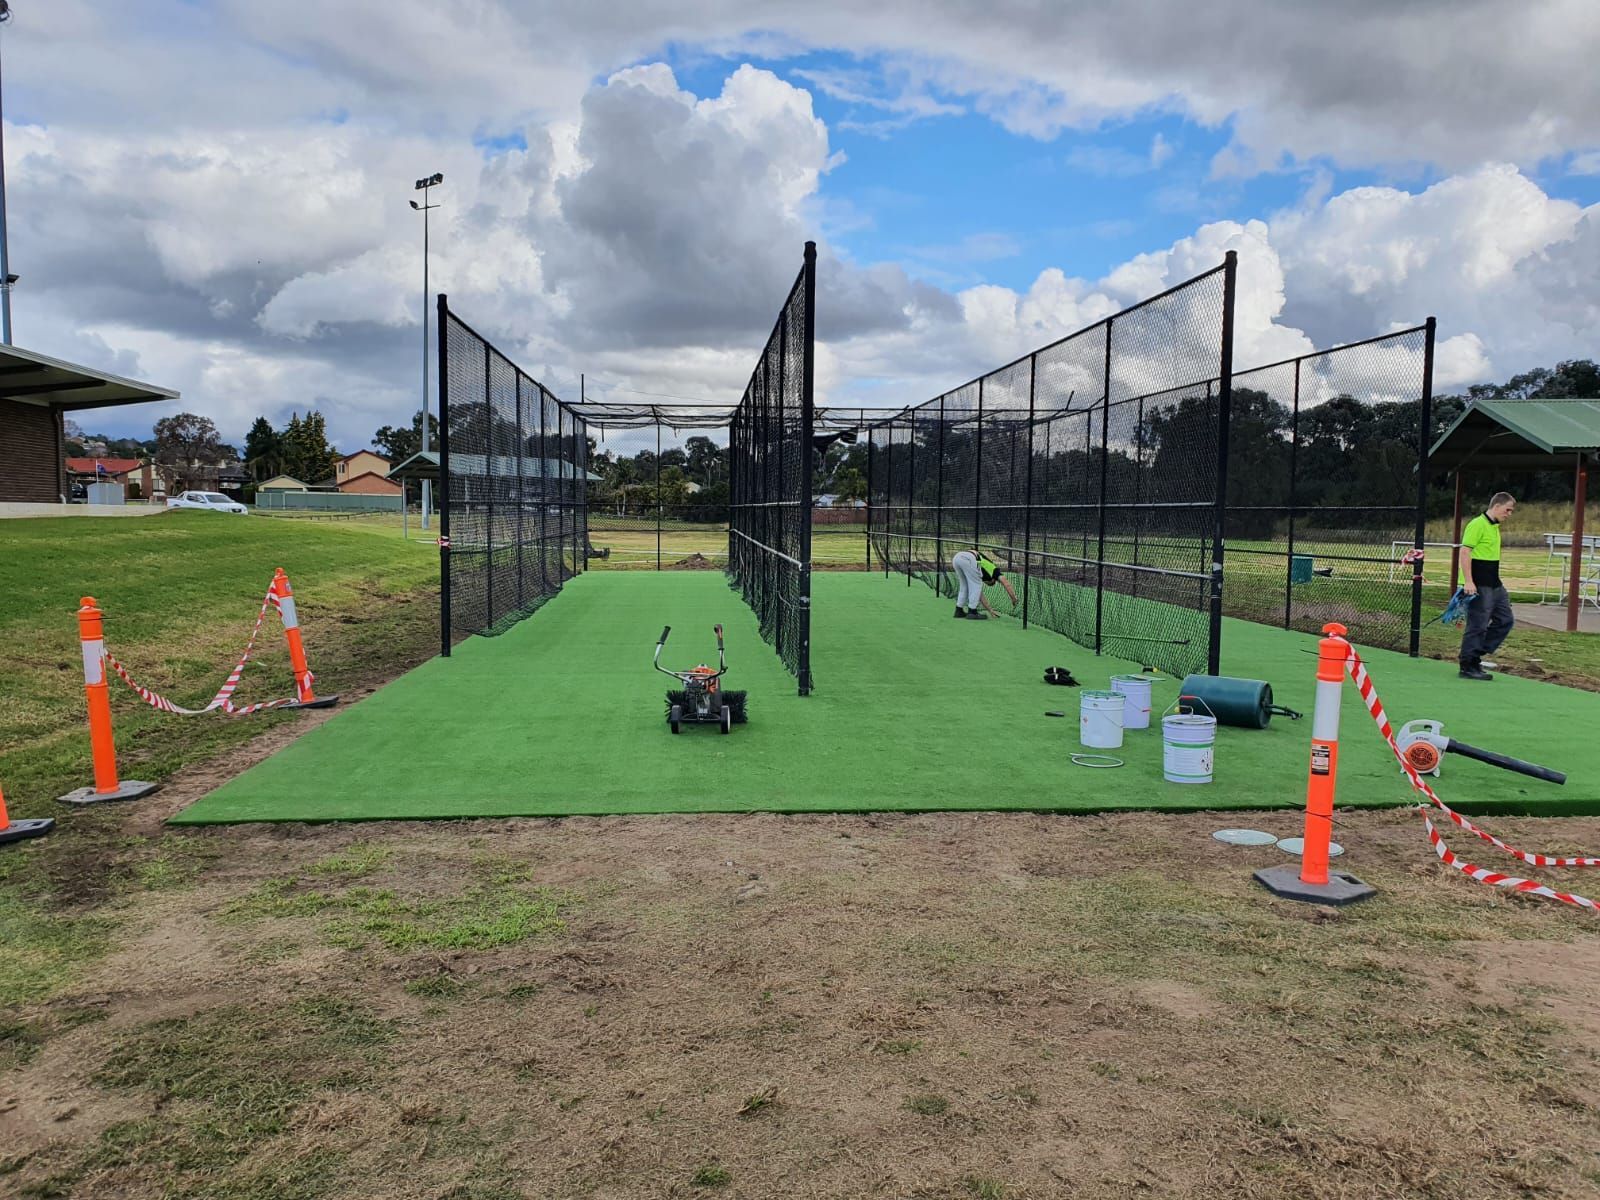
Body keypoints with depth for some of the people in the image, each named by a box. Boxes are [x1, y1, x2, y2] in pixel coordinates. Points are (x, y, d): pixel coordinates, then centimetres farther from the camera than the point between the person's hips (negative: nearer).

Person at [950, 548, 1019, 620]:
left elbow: (980, 595, 43)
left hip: (956, 558, 7)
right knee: (976, 586, 12)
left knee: (965, 586, 26)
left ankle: (959, 610, 28)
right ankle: (972, 612, 11)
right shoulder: (993, 569, 26)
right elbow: (1007, 584, 10)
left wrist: (991, 610, 47)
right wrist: (1014, 600, 14)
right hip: (968, 558, -7)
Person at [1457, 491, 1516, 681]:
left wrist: (1496, 581, 24)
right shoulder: (1477, 525, -13)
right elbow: (1465, 552, -20)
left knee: (1506, 620, 11)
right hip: (1479, 586, -10)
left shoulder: (1495, 527, 16)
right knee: (1477, 626, -5)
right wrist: (1468, 581, -25)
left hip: (1494, 585, 10)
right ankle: (1467, 667, 4)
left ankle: (1476, 654, 16)